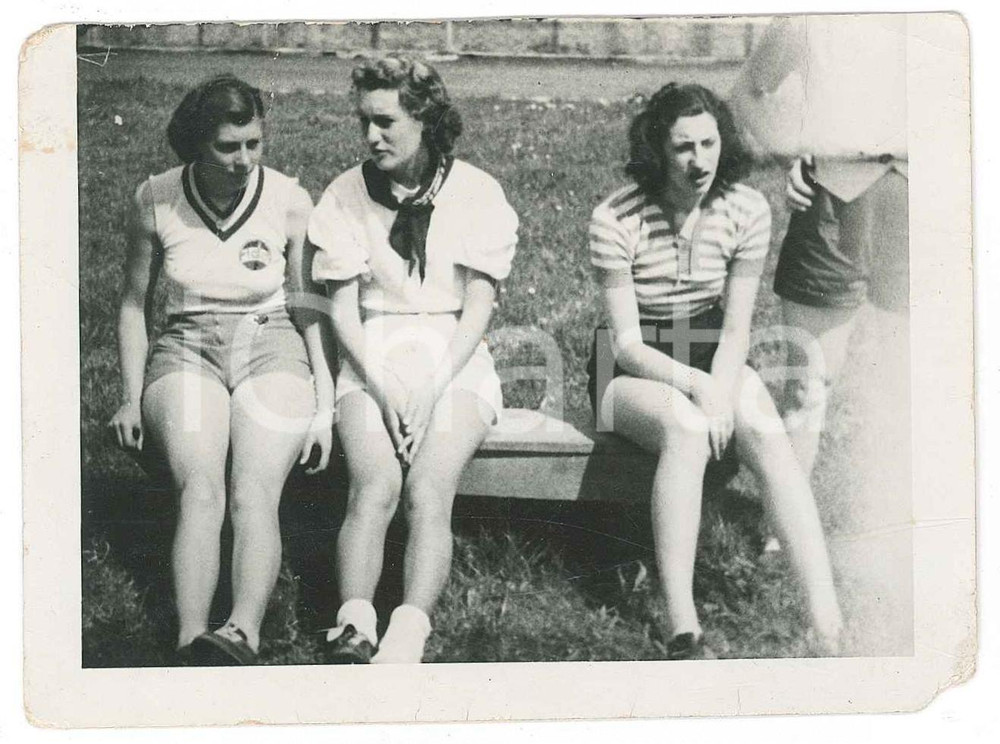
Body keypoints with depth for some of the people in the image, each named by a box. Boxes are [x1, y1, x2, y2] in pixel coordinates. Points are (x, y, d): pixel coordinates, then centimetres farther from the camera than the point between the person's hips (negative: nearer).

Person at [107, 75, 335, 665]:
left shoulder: (290, 202, 0)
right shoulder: (156, 201, 2)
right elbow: (135, 302, 13)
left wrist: (325, 405, -2)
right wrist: (132, 397, 4)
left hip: (272, 348, 0)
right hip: (186, 350, 1)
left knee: (255, 494, -28)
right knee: (200, 488, -29)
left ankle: (243, 637, -47)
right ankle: (193, 644, -43)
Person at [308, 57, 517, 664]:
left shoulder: (476, 192, 3)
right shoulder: (347, 195, 8)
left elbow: (478, 308, -3)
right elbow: (342, 307, 4)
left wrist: (430, 391, -15)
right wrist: (382, 389, -11)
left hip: (454, 359, -1)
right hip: (372, 359, 1)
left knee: (428, 490, -28)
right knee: (375, 487, -27)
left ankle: (408, 639, -42)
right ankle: (354, 630, -40)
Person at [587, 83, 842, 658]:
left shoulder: (747, 210, -6)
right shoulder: (616, 219, -16)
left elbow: (736, 331, -5)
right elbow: (627, 344, -16)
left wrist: (721, 394, -24)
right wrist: (697, 389, -31)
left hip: (712, 356, 3)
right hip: (636, 369, -3)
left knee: (767, 433, -30)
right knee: (686, 430, -37)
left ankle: (828, 625, -36)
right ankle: (684, 634, -39)